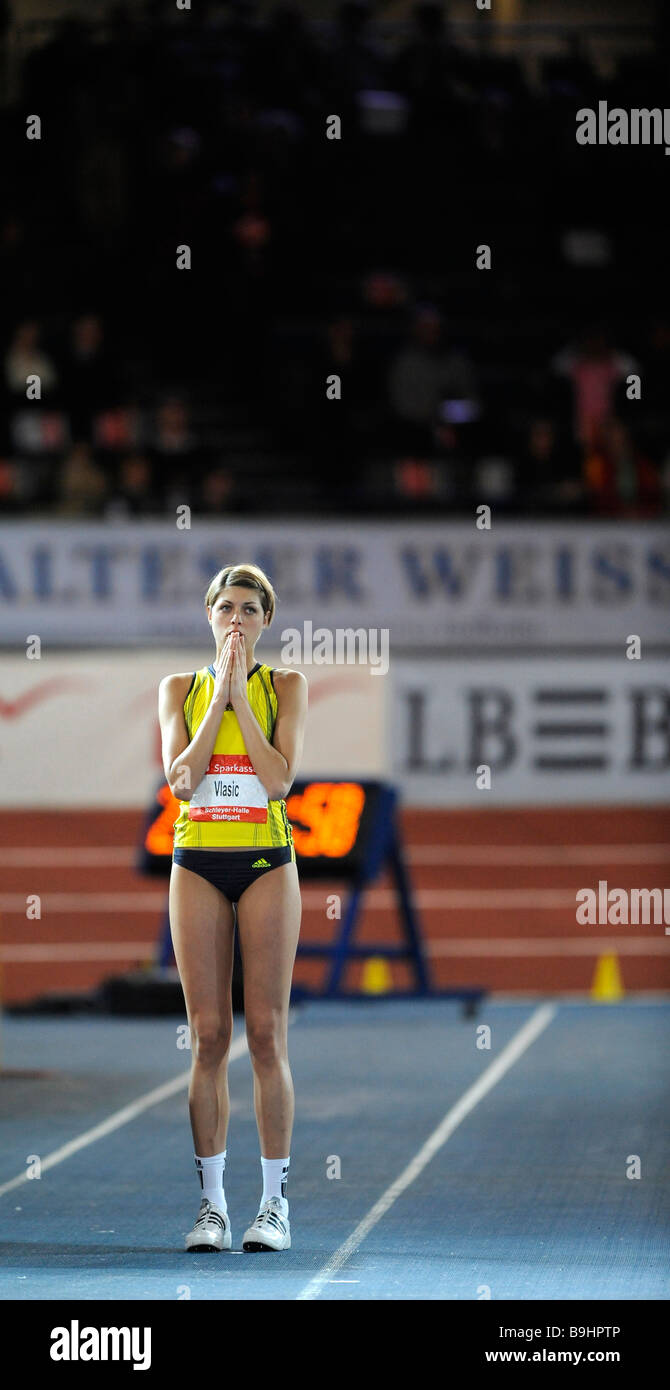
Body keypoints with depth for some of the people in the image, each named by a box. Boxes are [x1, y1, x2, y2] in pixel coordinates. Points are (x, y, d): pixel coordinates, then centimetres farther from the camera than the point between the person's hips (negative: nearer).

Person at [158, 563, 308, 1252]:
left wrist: (239, 697, -10)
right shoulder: (180, 689, 8)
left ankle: (274, 1203, 0)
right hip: (198, 862, 1)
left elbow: (279, 778, -10)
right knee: (208, 1036, -1)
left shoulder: (286, 687, 4)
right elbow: (181, 778, -6)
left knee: (266, 1034, -5)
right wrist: (220, 694, -8)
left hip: (266, 863, -1)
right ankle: (211, 1203, 2)